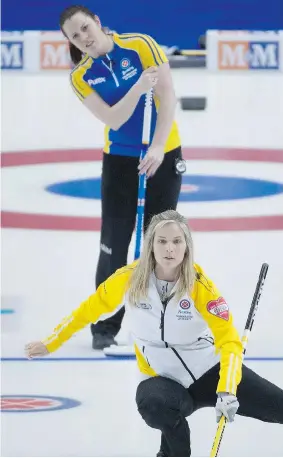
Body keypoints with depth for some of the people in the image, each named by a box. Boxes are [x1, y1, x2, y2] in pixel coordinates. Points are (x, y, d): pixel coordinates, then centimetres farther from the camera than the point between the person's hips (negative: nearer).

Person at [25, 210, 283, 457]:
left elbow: (230, 341, -24)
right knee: (152, 402, -37)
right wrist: (51, 343, 11)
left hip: (210, 371, 0)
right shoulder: (130, 279, -13)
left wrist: (227, 392, -39)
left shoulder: (200, 286, -20)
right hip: (162, 380, 0)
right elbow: (91, 309, 4)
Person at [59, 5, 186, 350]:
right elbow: (113, 119, -17)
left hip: (165, 155, -1)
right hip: (120, 160, 1)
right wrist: (138, 87, -33)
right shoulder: (81, 77, -8)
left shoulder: (141, 46, -14)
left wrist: (157, 147, -27)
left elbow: (167, 97, -17)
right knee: (114, 244, -1)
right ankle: (105, 327, 7)